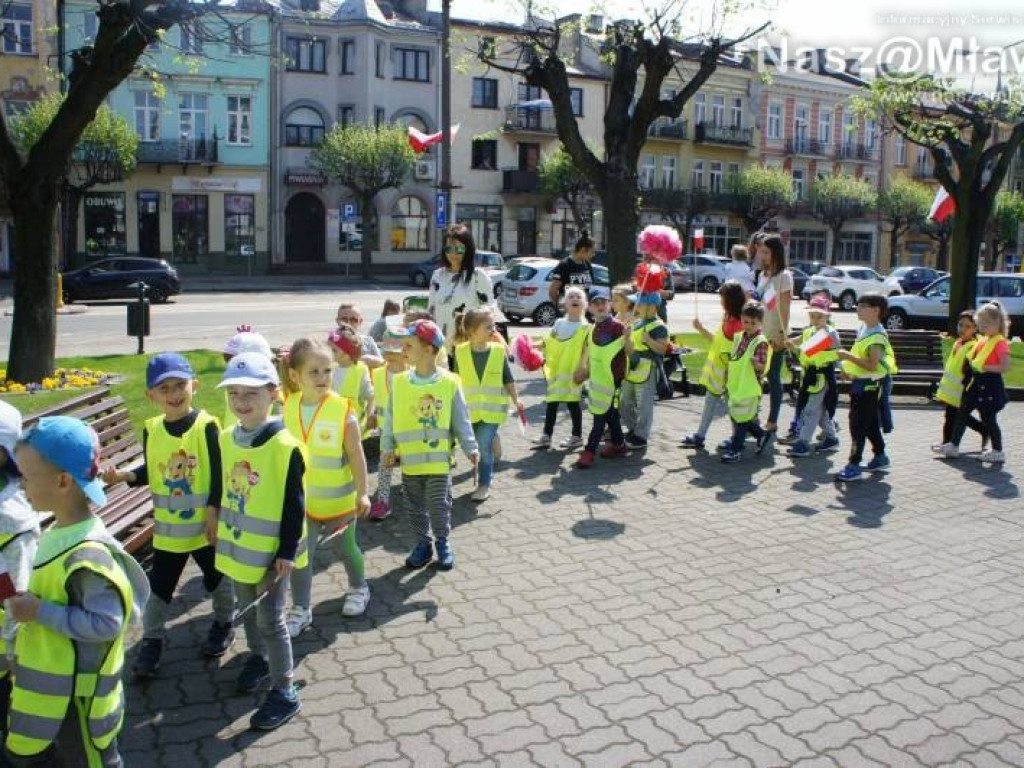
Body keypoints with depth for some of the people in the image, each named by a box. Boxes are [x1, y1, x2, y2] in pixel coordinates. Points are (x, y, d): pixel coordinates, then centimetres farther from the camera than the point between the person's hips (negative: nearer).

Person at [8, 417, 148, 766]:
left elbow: (107, 623, -29)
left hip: (76, 692, -9)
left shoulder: (87, 554, -30)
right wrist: (29, 603, 1)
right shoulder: (60, 531, -1)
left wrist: (40, 612, -27)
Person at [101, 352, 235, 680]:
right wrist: (122, 476, -9)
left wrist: (213, 512, -17)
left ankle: (224, 624, 41)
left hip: (205, 524, -3)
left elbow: (219, 474, -15)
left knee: (217, 580, 16)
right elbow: (151, 471, 8)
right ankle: (152, 640, 30)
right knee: (158, 587, 11)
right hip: (168, 527, 3)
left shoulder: (206, 425, -18)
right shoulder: (152, 430, -4)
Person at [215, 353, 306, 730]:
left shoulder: (285, 446, -21)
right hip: (237, 546, 6)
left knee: (269, 618, 1)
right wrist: (221, 533, 15)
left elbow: (294, 505, -16)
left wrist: (287, 551, -16)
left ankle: (284, 692, 15)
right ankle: (259, 658, 47)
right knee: (247, 609, 23)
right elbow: (223, 490, 11)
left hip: (271, 551, -6)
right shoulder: (226, 439, -1)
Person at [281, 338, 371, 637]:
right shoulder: (288, 407, -7)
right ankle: (301, 609, 18)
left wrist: (362, 492, -11)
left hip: (339, 499, -3)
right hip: (302, 498, 3)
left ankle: (359, 588, 41)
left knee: (344, 548, 16)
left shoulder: (342, 410, -19)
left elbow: (356, 455, -13)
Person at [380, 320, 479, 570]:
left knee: (439, 506, 4)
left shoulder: (449, 382, -8)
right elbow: (390, 420, 2)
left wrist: (470, 448, -8)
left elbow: (461, 420, -2)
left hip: (439, 459, -2)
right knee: (415, 508, 14)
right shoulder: (399, 382, -3)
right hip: (409, 460, 3)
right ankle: (422, 543, 31)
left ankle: (443, 543, 25)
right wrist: (388, 447, -6)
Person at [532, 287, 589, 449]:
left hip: (574, 372, -4)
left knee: (572, 403, 2)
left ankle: (577, 436, 16)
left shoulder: (585, 327, -6)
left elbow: (587, 350, -8)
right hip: (556, 370, 5)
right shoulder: (559, 323, 6)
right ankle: (546, 435, 17)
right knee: (551, 402, 9)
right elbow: (549, 343, 13)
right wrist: (535, 346, -1)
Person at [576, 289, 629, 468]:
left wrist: (628, 336, -29)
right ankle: (618, 444, 29)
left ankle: (589, 451, -4)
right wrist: (584, 371, 24)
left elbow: (629, 351, -12)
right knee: (609, 412, 16)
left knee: (601, 413, -5)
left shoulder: (617, 326, -11)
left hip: (612, 378, -7)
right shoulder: (593, 329, 11)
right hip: (596, 378, 7)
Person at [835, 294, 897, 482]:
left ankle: (854, 466, -5)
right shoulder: (863, 329, 10)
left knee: (858, 424, -8)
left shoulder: (877, 336, -19)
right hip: (860, 382, 10)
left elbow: (872, 364, -26)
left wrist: (849, 356, -24)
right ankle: (880, 458, 33)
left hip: (870, 384, -10)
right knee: (870, 424, 19)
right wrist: (849, 368, 10)